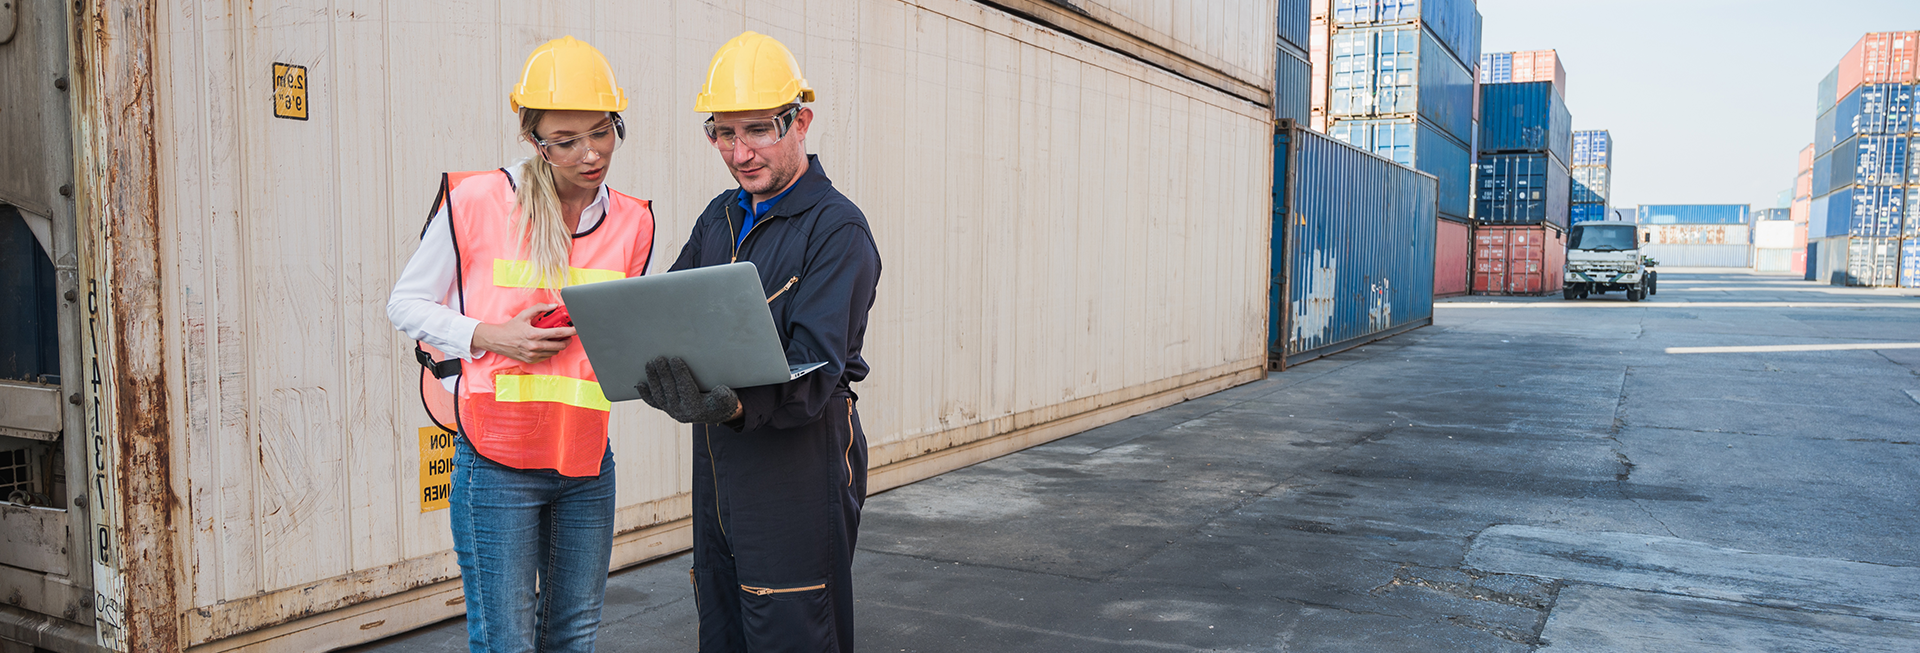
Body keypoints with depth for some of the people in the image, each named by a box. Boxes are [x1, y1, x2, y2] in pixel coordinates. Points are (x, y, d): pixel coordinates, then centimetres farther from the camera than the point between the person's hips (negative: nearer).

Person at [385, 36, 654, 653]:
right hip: (497, 461, -4)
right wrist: (489, 336, -14)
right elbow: (406, 303, 2)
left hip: (587, 460, 4)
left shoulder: (633, 222, 6)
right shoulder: (477, 201, -6)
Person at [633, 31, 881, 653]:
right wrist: (656, 372, -12)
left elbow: (815, 372, -20)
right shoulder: (720, 218, 13)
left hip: (799, 470, -7)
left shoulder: (837, 230, -11)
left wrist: (734, 405, -37)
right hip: (717, 468, 7)